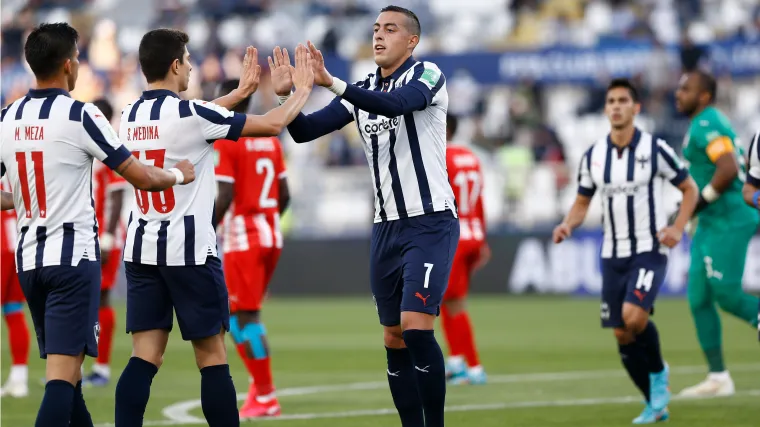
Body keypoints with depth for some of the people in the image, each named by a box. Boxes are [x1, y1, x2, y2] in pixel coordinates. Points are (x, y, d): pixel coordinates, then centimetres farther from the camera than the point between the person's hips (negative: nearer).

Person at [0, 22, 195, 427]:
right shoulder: (79, 116, -11)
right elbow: (142, 178, -8)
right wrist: (179, 174, 13)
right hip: (72, 256, -6)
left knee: (63, 364, 17)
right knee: (63, 373, -10)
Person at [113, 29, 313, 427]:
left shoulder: (130, 116, 7)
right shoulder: (189, 113, -13)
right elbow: (272, 125, -6)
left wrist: (240, 92, 33)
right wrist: (302, 90, 11)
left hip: (141, 248, 6)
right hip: (189, 249, -6)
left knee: (144, 357, 2)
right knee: (212, 357, 2)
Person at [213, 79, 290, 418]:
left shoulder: (226, 140, -10)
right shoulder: (270, 139, 12)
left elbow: (224, 198, -17)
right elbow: (284, 195, 12)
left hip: (242, 237, -8)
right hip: (271, 236, 8)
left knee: (245, 316, -3)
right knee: (239, 314, 18)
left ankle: (265, 397, -5)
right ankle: (260, 385, 12)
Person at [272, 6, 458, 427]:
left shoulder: (426, 75, -8)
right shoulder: (363, 89, 11)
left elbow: (396, 103, -30)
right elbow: (305, 131, 6)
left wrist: (331, 82, -39)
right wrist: (285, 94, -13)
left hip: (430, 222, -7)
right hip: (387, 228, 7)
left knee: (415, 326, -17)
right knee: (394, 340, 5)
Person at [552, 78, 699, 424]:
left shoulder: (655, 149, -6)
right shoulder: (593, 156, 5)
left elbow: (689, 188, 3)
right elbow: (582, 203, 14)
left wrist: (678, 227, -11)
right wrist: (567, 225, -7)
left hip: (649, 250, -5)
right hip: (613, 255, 5)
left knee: (633, 315, -26)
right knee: (621, 333, 3)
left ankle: (658, 373, 2)